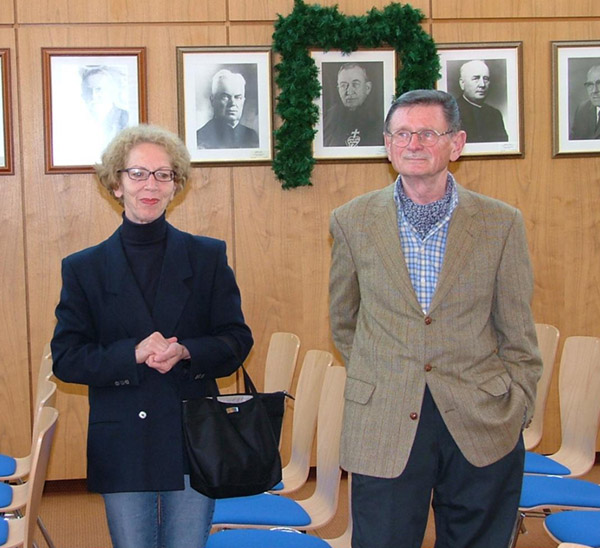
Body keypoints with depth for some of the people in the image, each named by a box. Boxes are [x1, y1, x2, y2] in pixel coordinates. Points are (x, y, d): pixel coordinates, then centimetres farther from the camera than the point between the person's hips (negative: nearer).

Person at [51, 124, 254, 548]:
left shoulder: (208, 257, 5)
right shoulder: (84, 268, 4)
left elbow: (237, 340, 3)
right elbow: (66, 359, -2)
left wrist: (185, 352, -17)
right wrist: (132, 354, -18)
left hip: (195, 438, 0)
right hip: (122, 447, 0)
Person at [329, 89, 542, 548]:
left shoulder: (502, 224, 0)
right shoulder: (352, 222, 2)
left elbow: (518, 335, 5)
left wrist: (517, 408, 2)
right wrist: (379, 378, 9)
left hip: (483, 425, 0)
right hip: (384, 429, 0)